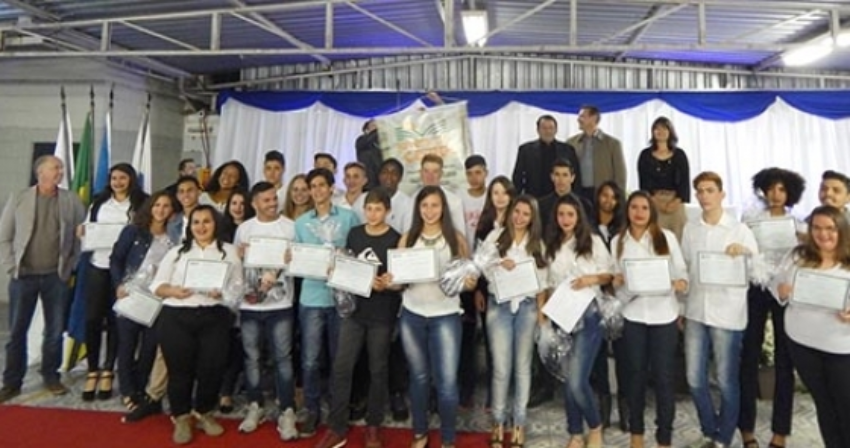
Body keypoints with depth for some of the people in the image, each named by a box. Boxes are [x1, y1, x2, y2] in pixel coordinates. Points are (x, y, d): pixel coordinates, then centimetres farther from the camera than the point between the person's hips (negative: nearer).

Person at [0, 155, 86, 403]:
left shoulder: (72, 200, 3)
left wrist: (71, 267, 0)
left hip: (56, 276, 1)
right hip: (24, 275, 0)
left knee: (55, 330, 7)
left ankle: (51, 376, 22)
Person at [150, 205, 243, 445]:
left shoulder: (229, 251, 9)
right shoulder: (177, 252, 12)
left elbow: (239, 289, 3)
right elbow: (157, 285, 8)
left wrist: (222, 293, -16)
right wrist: (173, 291, -12)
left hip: (214, 318, 0)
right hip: (176, 318, 1)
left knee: (211, 368, 1)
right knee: (179, 369, 4)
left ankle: (205, 413, 25)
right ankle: (182, 418, 23)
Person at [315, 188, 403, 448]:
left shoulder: (395, 239, -6)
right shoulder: (354, 234, 6)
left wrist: (385, 284, -25)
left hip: (382, 314, -3)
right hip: (354, 309, 3)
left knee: (378, 370, 9)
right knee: (341, 367, 1)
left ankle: (373, 426, 25)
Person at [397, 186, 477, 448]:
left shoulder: (456, 238, -1)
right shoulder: (407, 239, 4)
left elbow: (469, 276, 1)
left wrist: (470, 282, -20)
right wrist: (391, 281, -16)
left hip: (445, 315, -2)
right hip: (412, 315, 2)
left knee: (447, 382, -2)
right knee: (419, 377, 15)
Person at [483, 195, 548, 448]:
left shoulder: (537, 243, 8)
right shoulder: (495, 236, 3)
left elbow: (542, 280, 8)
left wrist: (541, 310, 2)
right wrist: (498, 264, -16)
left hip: (526, 306, 2)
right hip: (499, 305, -1)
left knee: (522, 366, 8)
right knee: (501, 367, -1)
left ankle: (519, 423, 20)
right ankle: (498, 422, 16)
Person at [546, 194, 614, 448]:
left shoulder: (593, 241, -1)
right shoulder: (551, 246, 8)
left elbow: (609, 275, 2)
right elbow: (549, 283, 11)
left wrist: (592, 279, -17)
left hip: (589, 316, -4)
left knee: (577, 380, -11)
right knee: (567, 380, 10)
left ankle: (595, 427, 17)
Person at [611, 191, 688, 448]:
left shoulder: (667, 237, 0)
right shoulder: (618, 241, 5)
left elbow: (681, 271, -1)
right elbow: (617, 280, 8)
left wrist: (681, 283, -21)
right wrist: (618, 283, -14)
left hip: (664, 315, -1)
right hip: (633, 315, 2)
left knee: (663, 376, 3)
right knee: (636, 373, 12)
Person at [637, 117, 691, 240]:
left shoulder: (679, 155, 10)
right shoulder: (645, 155, 8)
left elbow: (684, 180, 4)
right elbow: (643, 181, 1)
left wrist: (677, 201, -10)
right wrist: (654, 200, -12)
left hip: (675, 202, 1)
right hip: (653, 202, -1)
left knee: (677, 236, -5)